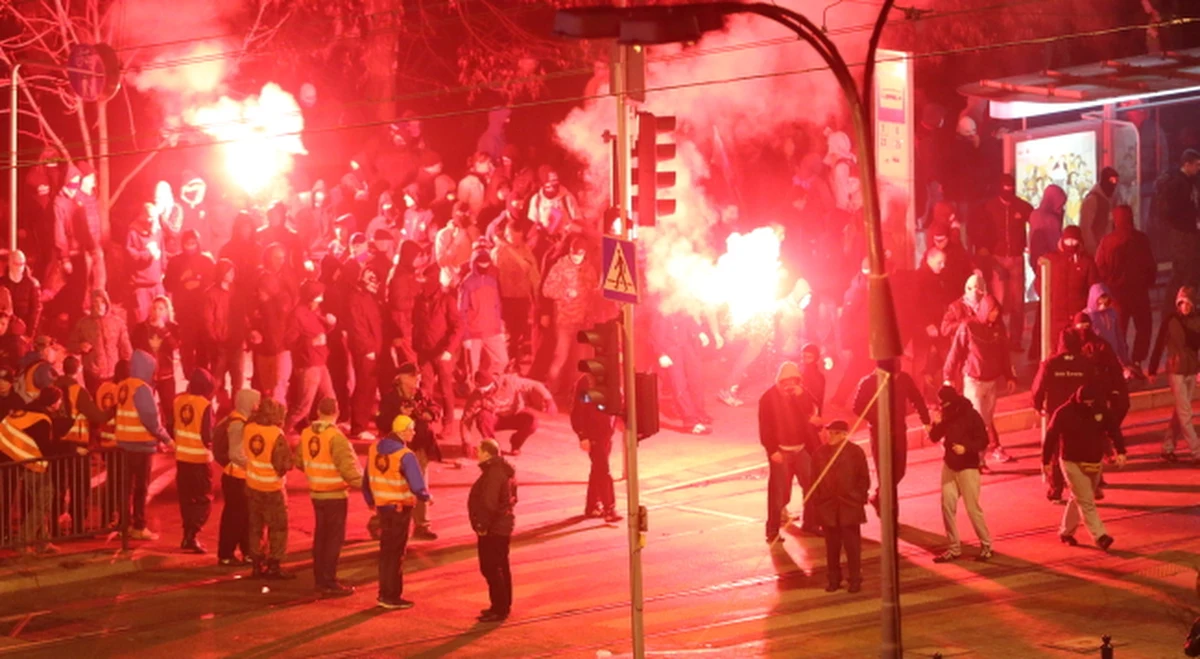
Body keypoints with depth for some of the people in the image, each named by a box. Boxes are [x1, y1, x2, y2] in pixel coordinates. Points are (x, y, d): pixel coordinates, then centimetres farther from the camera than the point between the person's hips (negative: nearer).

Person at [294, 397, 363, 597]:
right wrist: (363, 485, -16)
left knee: (320, 536, 17)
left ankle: (320, 579, 25)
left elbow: (299, 461, 13)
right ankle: (329, 584, -1)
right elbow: (348, 467, -23)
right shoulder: (335, 437, -20)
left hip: (316, 493, 7)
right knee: (334, 538, -1)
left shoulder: (307, 434, 2)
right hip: (335, 495, -7)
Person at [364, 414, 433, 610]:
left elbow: (367, 479, 9)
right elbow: (417, 487, -23)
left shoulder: (375, 448, 2)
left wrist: (370, 500, 25)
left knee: (386, 550, 18)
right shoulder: (405, 456, -19)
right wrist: (427, 497, -2)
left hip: (382, 506, 6)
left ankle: (385, 594, 24)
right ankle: (391, 597, 9)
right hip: (400, 508, -6)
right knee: (395, 553, 4)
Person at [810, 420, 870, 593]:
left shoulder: (855, 452, -3)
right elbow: (815, 479, 7)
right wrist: (817, 501, 2)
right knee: (832, 545, 8)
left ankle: (855, 579, 9)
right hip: (828, 507, 2)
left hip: (850, 507, -2)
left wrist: (859, 498, -5)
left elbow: (864, 478, 1)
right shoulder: (820, 453, 3)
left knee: (852, 544, 1)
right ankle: (834, 579, 17)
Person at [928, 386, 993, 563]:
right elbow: (935, 437, 4)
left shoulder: (971, 416, -14)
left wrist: (966, 448, -29)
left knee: (973, 507, -3)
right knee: (947, 505, 1)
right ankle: (954, 548, 9)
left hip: (968, 467, -5)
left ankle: (986, 545, 12)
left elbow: (983, 441, -13)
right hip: (949, 465, 5)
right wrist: (936, 424, -16)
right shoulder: (945, 415, 1)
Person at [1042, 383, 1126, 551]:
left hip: (1095, 462, 5)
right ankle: (1100, 536, -17)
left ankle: (1066, 532, 29)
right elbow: (1051, 437, -8)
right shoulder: (1064, 413, -16)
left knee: (1078, 500, 14)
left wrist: (1120, 451, -15)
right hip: (1073, 463, -5)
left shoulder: (1101, 410, -3)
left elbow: (1113, 430, -2)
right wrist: (1046, 461, -4)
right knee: (1086, 501, -11)